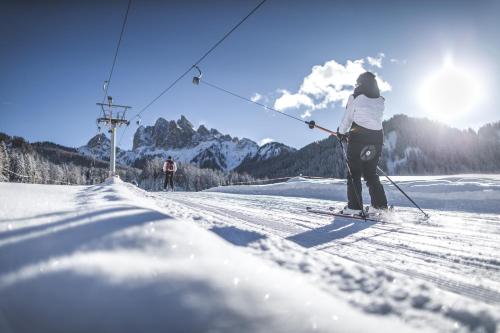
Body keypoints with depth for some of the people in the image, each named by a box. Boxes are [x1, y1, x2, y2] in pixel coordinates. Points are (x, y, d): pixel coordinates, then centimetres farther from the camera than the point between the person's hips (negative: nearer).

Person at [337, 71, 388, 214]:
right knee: (371, 173, 13)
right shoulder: (380, 101, 14)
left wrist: (342, 132, 17)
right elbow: (376, 120, 14)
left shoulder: (356, 97, -1)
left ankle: (354, 206, -5)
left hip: (358, 137, -5)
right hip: (377, 138, 6)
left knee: (354, 172, 0)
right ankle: (380, 204, 6)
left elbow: (348, 117, 1)